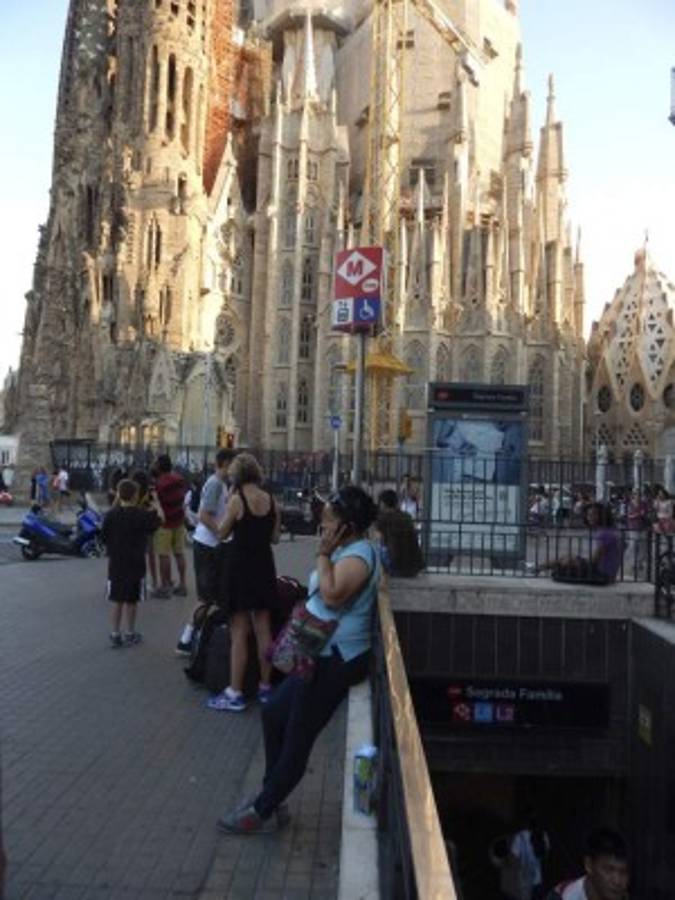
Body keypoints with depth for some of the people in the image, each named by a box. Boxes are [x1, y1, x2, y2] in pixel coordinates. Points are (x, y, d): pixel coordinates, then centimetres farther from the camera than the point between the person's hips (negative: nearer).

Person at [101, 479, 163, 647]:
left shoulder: (111, 515, -7)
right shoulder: (142, 515, -11)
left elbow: (104, 536, 0)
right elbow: (159, 519, 4)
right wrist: (157, 507, 22)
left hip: (116, 564, 2)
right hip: (135, 564, -2)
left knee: (117, 601, 11)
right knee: (131, 601, 9)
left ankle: (115, 635, 15)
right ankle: (130, 634, 19)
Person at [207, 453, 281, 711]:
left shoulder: (237, 500, -13)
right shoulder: (271, 500, 1)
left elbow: (222, 534, -4)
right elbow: (275, 538, 7)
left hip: (241, 567, -5)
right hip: (265, 567, 5)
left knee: (239, 632, 0)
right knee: (263, 629, 14)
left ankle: (235, 694, 5)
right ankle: (265, 687, 23)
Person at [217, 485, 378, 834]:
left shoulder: (358, 556, -19)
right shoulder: (347, 551, 12)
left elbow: (332, 595, -35)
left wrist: (324, 553, -26)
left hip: (336, 660, -11)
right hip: (322, 656, 11)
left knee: (297, 740, 2)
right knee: (273, 714, 18)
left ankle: (263, 812, 18)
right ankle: (272, 800, 30)